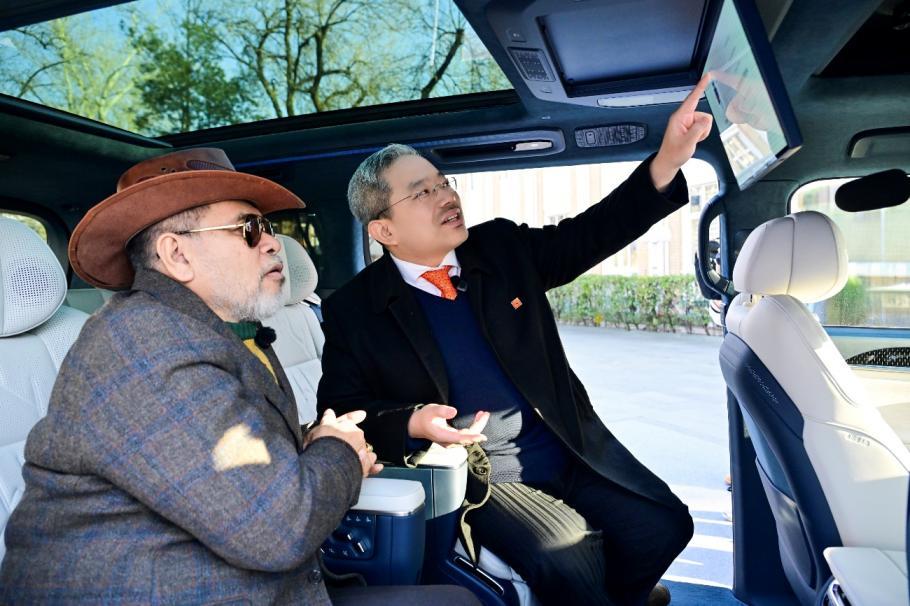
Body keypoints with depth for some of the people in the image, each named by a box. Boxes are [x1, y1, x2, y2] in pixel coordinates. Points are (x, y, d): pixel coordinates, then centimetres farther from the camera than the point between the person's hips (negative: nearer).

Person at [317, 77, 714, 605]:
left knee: (663, 526, -2)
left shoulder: (501, 248, 2)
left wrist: (669, 159, -13)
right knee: (568, 557, -24)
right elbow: (341, 418, -5)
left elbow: (591, 235, -1)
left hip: (572, 449, 5)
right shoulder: (354, 311, -8)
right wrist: (412, 423, -24)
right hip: (478, 476, -4)